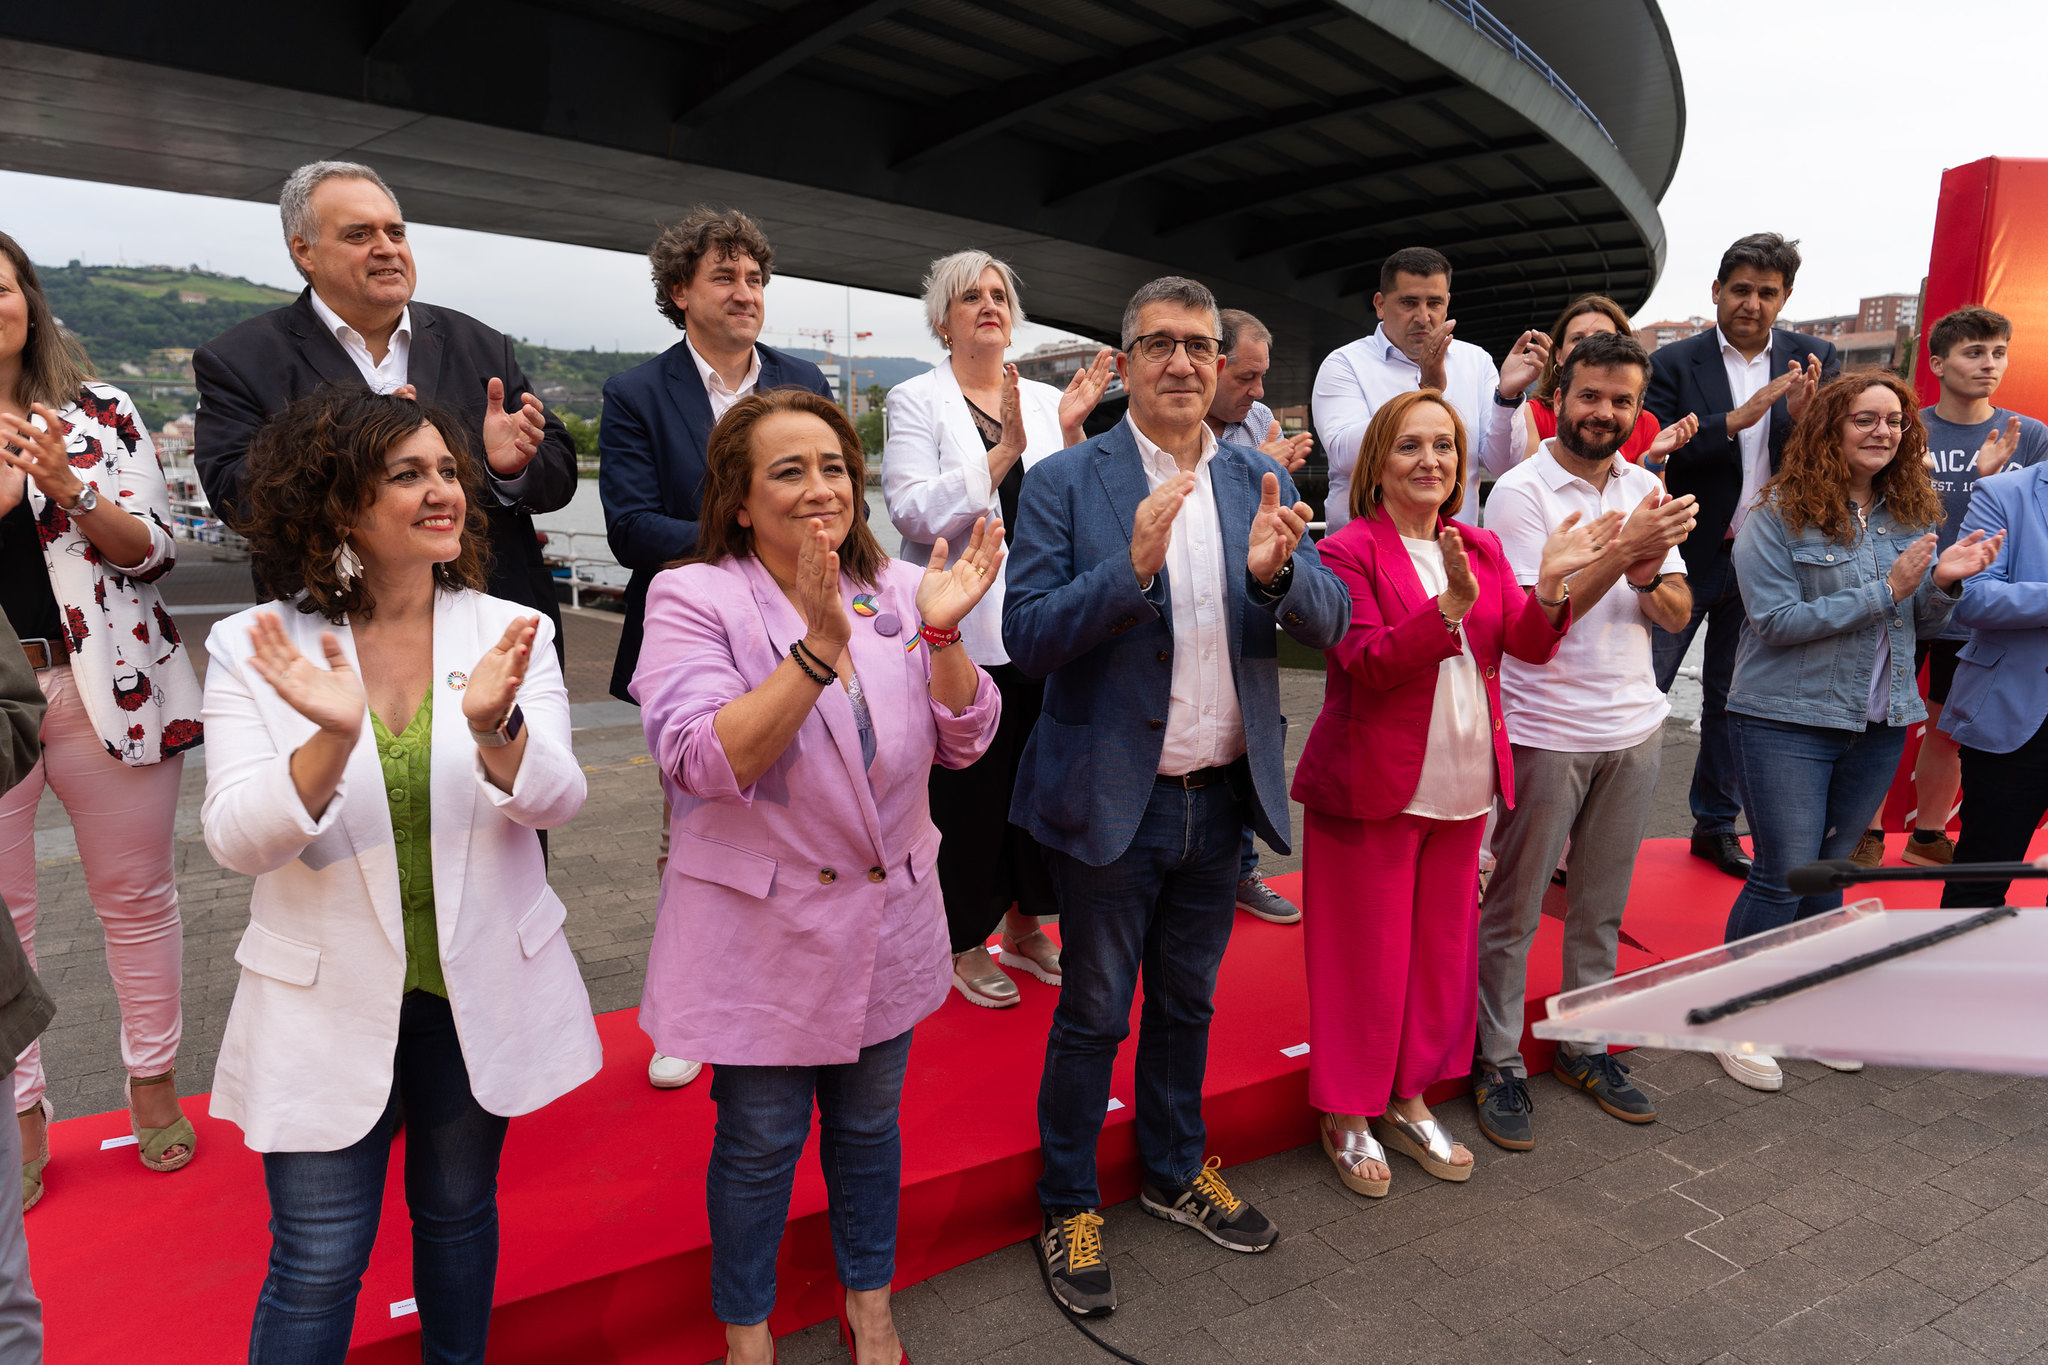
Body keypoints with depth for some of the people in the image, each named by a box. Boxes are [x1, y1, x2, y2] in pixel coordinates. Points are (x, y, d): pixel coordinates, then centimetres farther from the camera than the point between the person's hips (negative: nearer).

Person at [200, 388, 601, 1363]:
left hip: (481, 985, 2)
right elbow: (237, 841, -16)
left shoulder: (510, 633, -5)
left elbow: (555, 800, -15)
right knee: (317, 1266, 8)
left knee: (458, 1212, 22)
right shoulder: (255, 649, -8)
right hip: (332, 1002, -1)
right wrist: (333, 739, -34)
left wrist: (496, 726, -36)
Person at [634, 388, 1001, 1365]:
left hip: (888, 923, 4)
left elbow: (964, 742, -4)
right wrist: (819, 647, -34)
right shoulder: (693, 598, -12)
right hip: (760, 932, -4)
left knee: (869, 1121, 21)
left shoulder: (897, 590, 0)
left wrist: (942, 634, -21)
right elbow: (704, 761, -25)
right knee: (760, 1140, 13)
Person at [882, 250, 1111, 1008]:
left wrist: (1072, 434, -9)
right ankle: (963, 943, 22)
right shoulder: (916, 400, 0)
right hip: (962, 629, -4)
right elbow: (916, 514, -14)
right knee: (968, 787, 3)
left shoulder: (1045, 400, 11)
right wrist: (1006, 448, -18)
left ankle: (1024, 927, 31)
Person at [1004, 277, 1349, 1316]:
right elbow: (1027, 638, -17)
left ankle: (1175, 1171, 44)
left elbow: (1330, 621, -2)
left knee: (1187, 1000, 22)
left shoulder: (1257, 482, 3)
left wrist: (1278, 572, -24)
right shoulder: (1065, 483, -10)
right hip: (1112, 799, -4)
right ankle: (1068, 1206, 33)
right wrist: (1131, 569, -32)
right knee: (1093, 1014, 11)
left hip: (1220, 795, 4)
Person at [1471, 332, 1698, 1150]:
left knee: (1601, 906, 15)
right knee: (1513, 911, 4)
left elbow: (1678, 615, 6)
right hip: (1544, 733, -5)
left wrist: (1648, 576, -16)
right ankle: (1498, 1060, 17)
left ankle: (1583, 1044, 30)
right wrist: (1621, 552, -25)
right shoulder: (1520, 492, -9)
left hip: (1634, 728, 6)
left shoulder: (1645, 489, 8)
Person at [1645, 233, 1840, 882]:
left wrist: (1804, 416, -20)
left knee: (1732, 699, 14)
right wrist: (1735, 419, -24)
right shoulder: (1676, 361, -5)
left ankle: (1716, 823, 28)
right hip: (1686, 556, -3)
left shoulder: (1813, 360, 4)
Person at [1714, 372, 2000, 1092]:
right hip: (1788, 719, -6)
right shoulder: (1779, 514, -11)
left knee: (1827, 871, 15)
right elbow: (1776, 620, -18)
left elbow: (1922, 625, 11)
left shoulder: (1911, 513, 7)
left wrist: (1944, 582, -10)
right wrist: (1886, 590, -19)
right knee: (1783, 875, -2)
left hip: (1879, 722, 6)